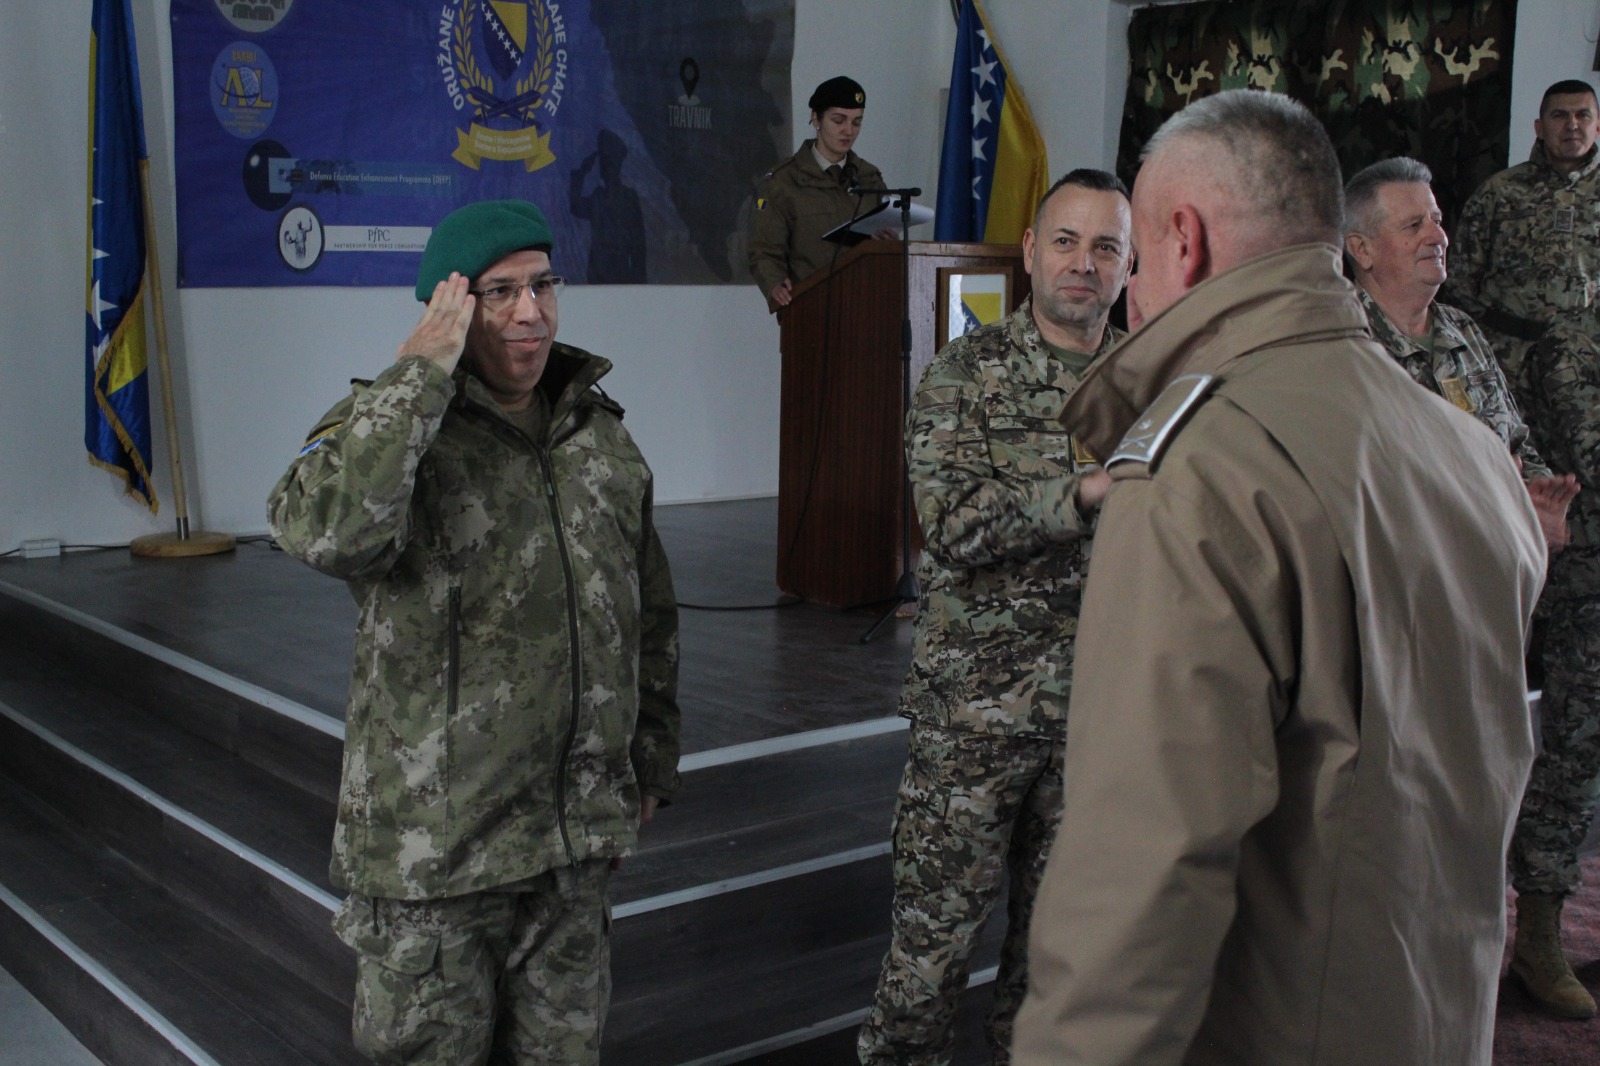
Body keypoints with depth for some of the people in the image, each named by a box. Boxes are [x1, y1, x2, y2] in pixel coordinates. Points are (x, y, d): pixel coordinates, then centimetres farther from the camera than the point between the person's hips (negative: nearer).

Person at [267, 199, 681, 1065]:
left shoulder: (599, 432, 6)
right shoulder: (383, 427, -13)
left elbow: (649, 614, 15)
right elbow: (326, 531, -38)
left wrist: (651, 760, 16)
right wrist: (420, 374, -28)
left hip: (577, 834, 5)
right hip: (436, 832, -5)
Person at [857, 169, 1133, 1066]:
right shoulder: (966, 374, -5)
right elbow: (954, 524, -18)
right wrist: (1090, 489, -25)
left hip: (1103, 701, 4)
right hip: (977, 702, -3)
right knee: (939, 916, 4)